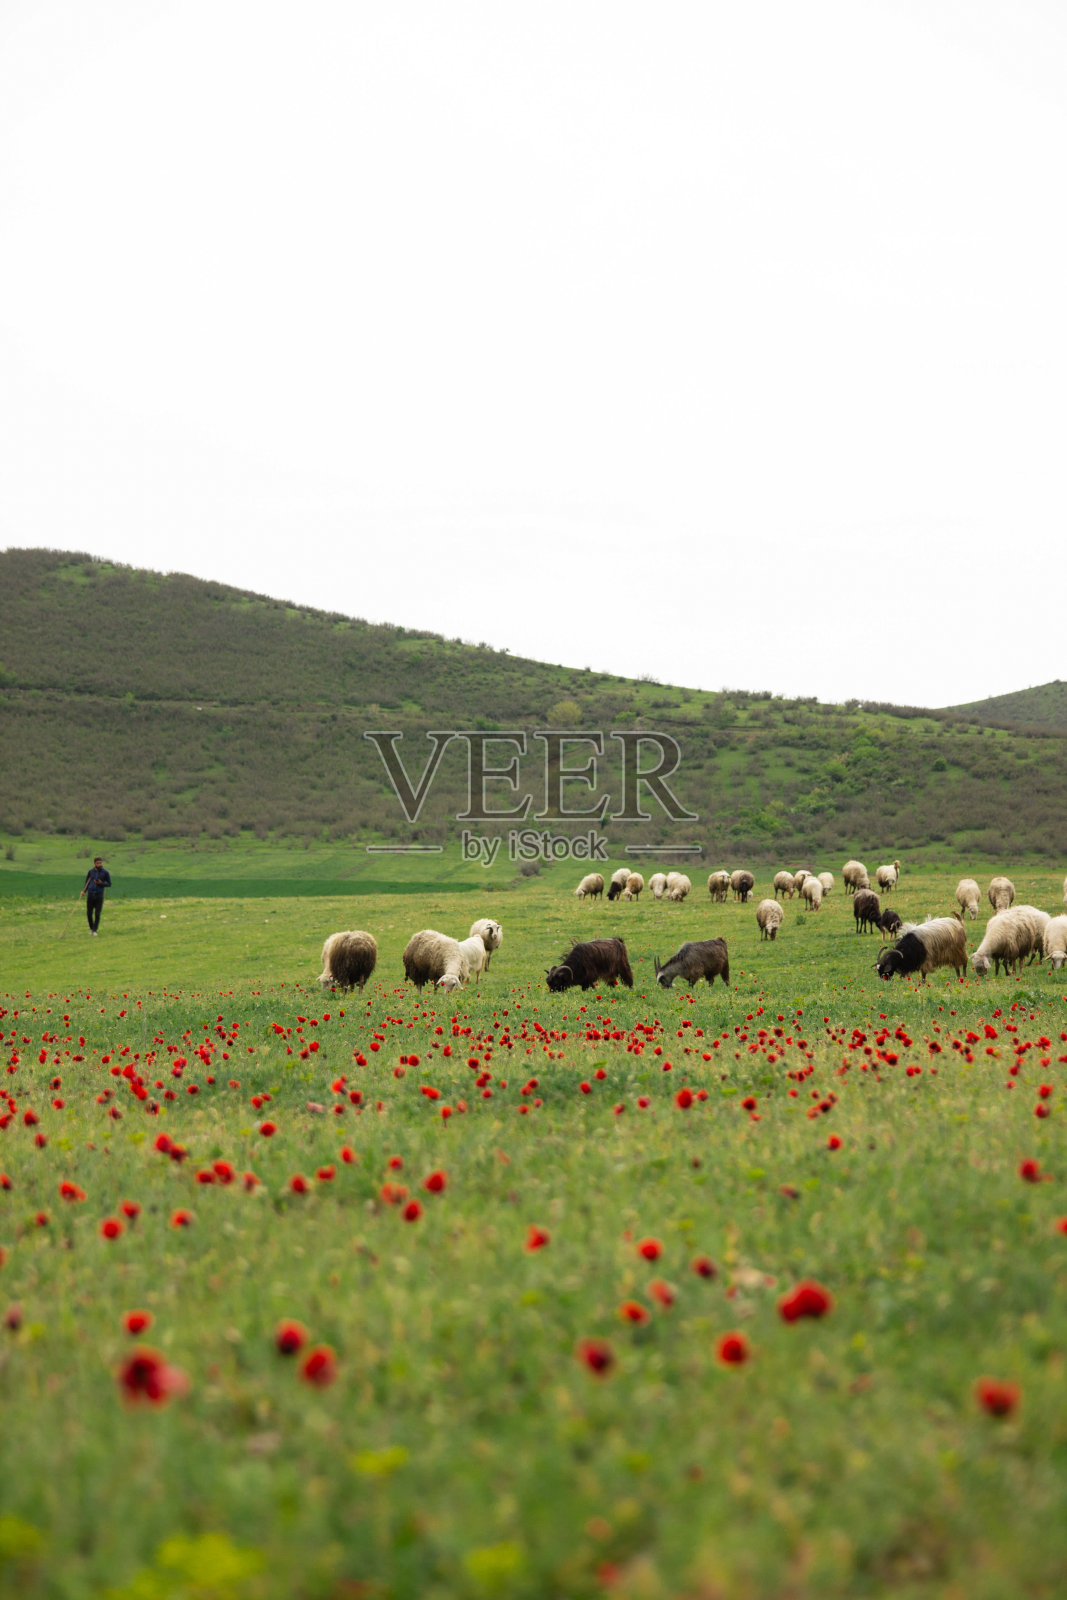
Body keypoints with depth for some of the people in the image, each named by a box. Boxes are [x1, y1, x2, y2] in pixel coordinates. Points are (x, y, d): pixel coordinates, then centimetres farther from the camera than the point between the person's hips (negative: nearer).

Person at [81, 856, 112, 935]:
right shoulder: (91, 871, 5)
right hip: (90, 895, 2)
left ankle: (94, 930, 5)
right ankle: (91, 928, 25)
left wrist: (101, 883, -15)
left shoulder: (105, 872, -2)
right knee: (89, 913, 4)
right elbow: (87, 882, 14)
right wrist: (84, 891, -1)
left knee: (97, 914, -5)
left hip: (99, 895, -2)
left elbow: (109, 884, 3)